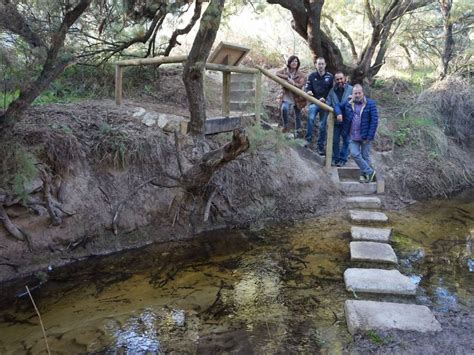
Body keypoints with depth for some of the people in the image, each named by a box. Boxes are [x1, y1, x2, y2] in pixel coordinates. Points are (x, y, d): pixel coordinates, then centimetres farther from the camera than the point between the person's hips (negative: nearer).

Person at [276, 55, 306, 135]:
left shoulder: (300, 75, -1)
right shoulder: (285, 71, 1)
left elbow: (300, 85, -16)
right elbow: (277, 74, -18)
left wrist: (292, 83, -26)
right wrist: (287, 77, -27)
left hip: (297, 98, 1)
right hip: (286, 97, -1)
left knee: (297, 116, 10)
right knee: (284, 108, -31)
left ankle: (297, 132, 28)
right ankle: (285, 126, -9)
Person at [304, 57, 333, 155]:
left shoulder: (330, 77, 2)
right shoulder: (312, 76, 3)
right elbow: (307, 87, 5)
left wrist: (325, 98, -10)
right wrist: (308, 91, -18)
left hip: (325, 103, 1)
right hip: (314, 102, -1)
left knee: (322, 125, 5)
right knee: (310, 118, -28)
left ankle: (321, 146, 13)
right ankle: (308, 139, -18)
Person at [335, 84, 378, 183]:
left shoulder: (370, 104, -7)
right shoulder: (348, 103, 4)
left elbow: (374, 121, -9)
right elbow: (338, 106, 22)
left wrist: (369, 137, -13)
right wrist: (338, 113, -3)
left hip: (365, 136, -3)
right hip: (353, 137, 3)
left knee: (365, 156, 7)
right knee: (355, 154, -7)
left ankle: (364, 174, 22)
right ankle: (370, 171, 6)